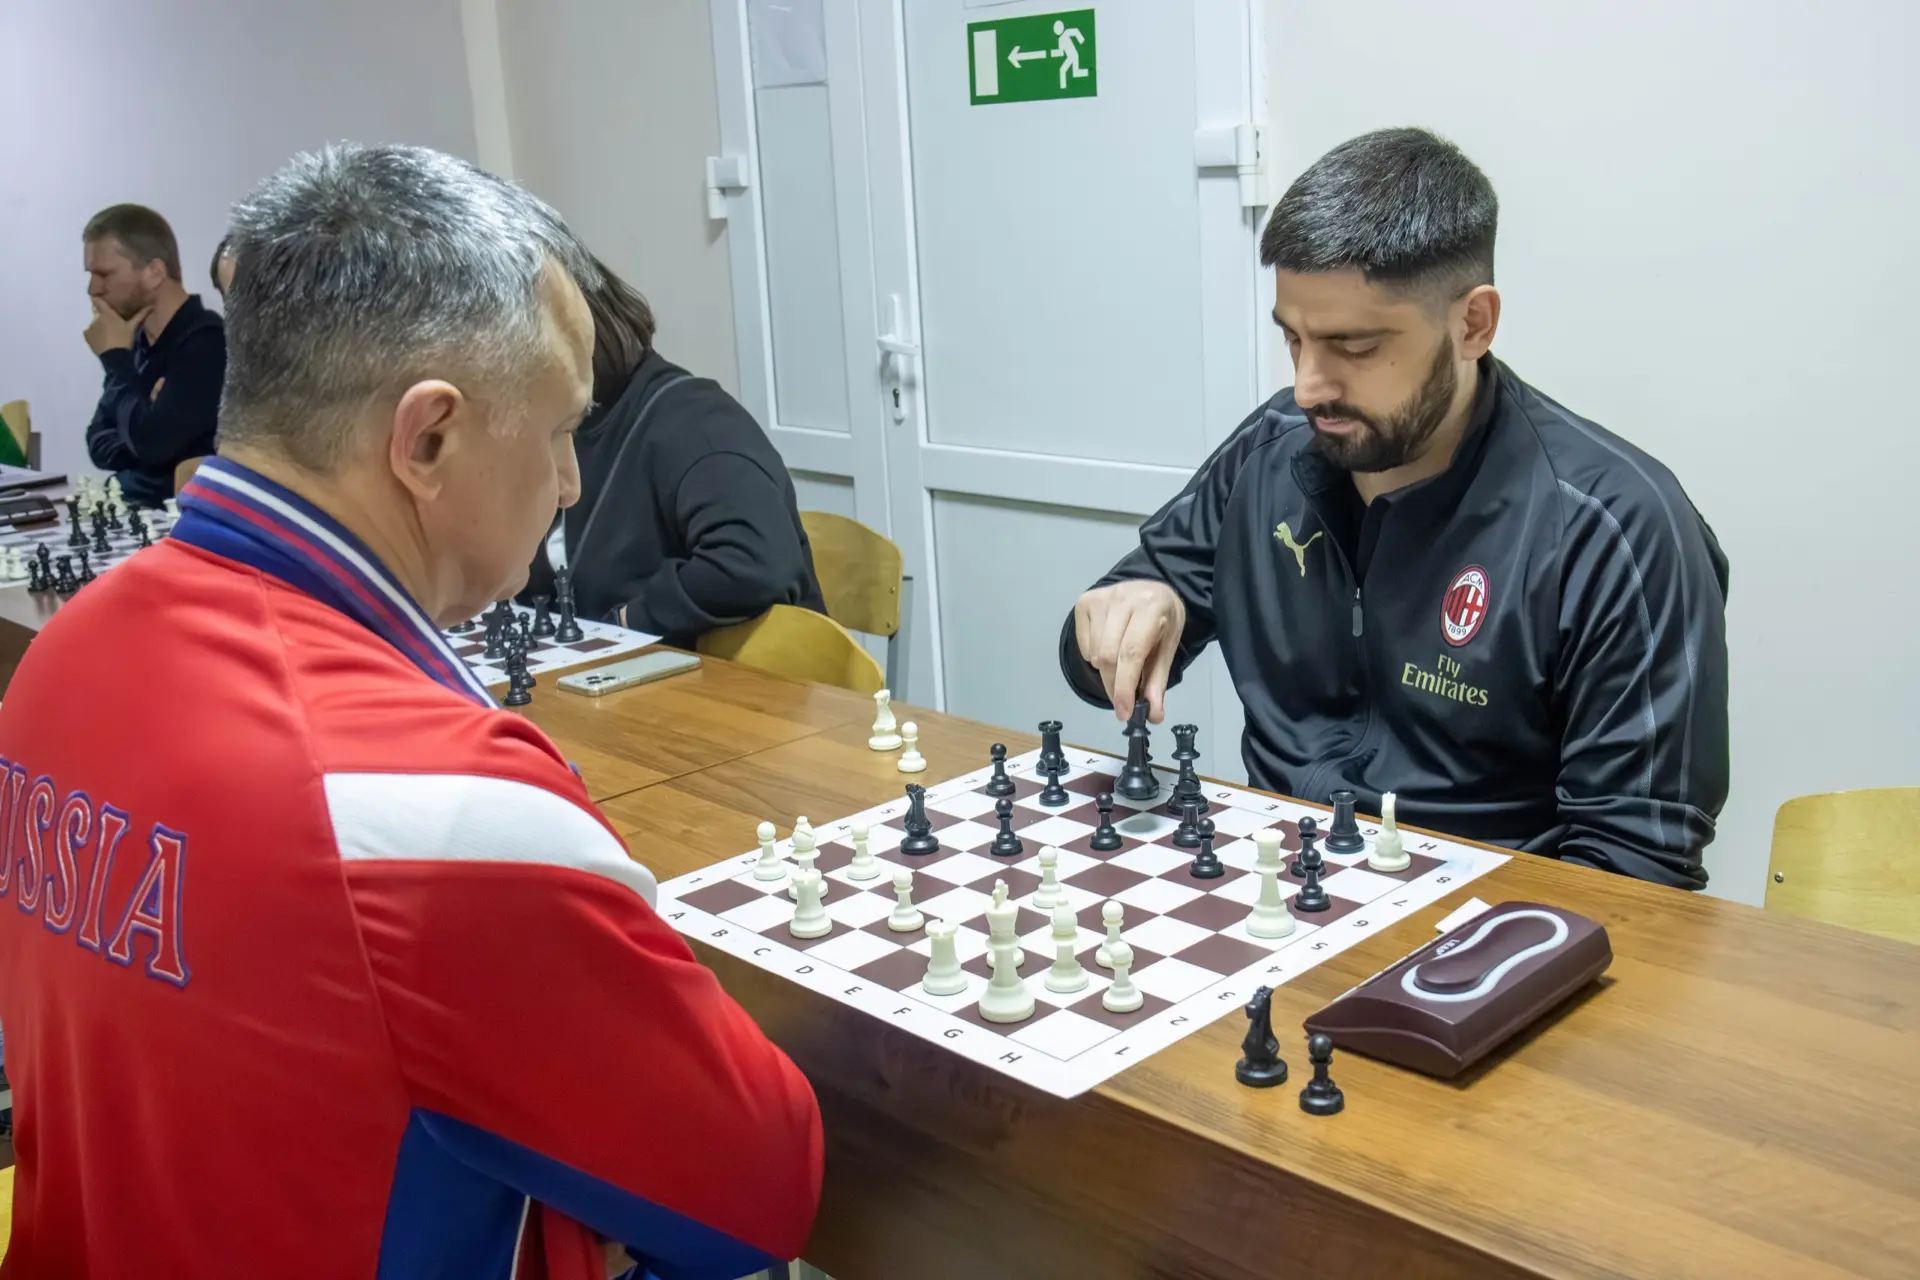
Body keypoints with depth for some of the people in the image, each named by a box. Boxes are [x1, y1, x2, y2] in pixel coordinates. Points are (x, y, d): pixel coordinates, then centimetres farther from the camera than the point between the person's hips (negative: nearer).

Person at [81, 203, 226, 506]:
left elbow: (151, 442, -22)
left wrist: (115, 357, -10)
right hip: (125, 505, 7)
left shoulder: (206, 340, -15)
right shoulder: (138, 338, 8)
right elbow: (99, 445, 11)